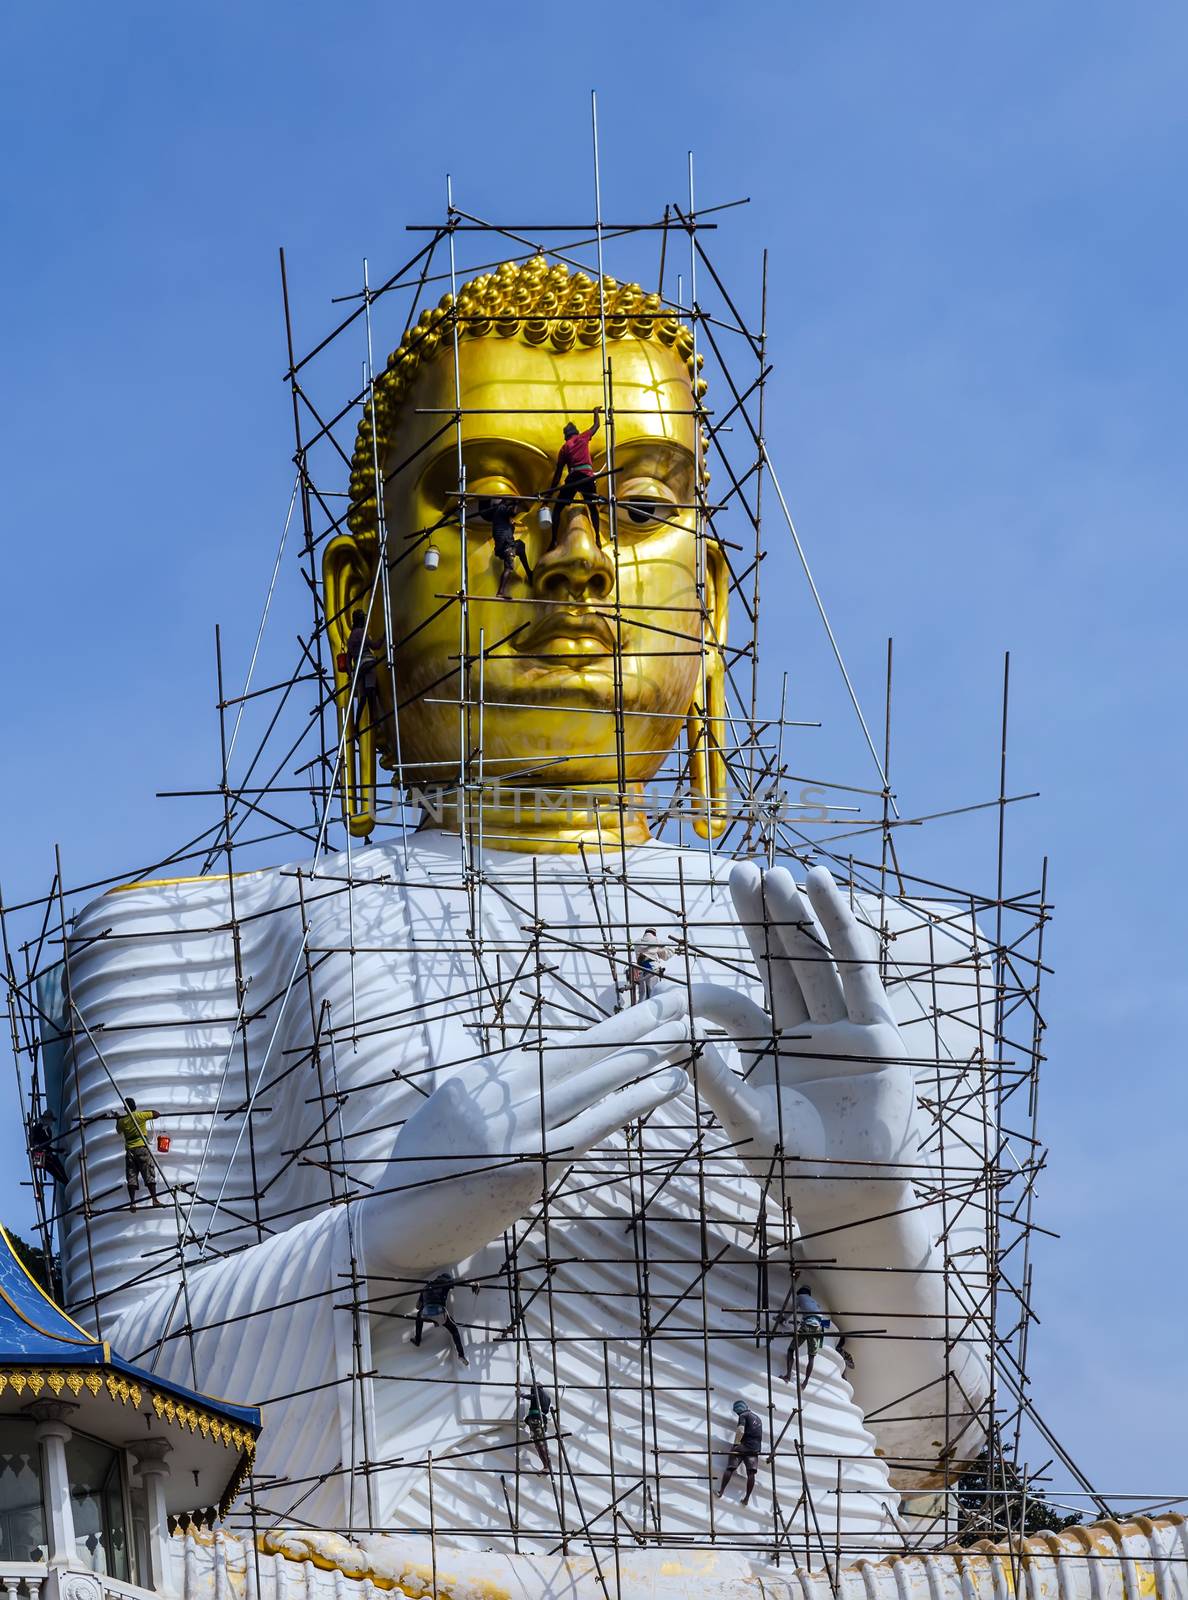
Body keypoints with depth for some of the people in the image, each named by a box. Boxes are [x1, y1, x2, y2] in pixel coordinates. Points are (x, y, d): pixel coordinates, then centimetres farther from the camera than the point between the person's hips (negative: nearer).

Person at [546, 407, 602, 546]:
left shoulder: (564, 448, 13)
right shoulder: (583, 438, 12)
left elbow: (558, 473, 11)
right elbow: (596, 425, 30)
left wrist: (549, 493, 13)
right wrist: (596, 412, 50)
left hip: (572, 478, 0)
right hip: (587, 476, 0)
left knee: (557, 508, 10)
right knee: (593, 508, 16)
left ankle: (554, 541, -4)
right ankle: (598, 538, 2)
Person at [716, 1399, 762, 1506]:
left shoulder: (743, 1416, 0)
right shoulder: (758, 1418, 23)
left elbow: (740, 1431, -15)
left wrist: (735, 1444, -16)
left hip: (744, 1446, -6)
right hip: (756, 1448, 6)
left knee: (730, 1468, -4)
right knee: (751, 1473, -2)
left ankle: (721, 1491, -9)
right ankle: (747, 1498, -4)